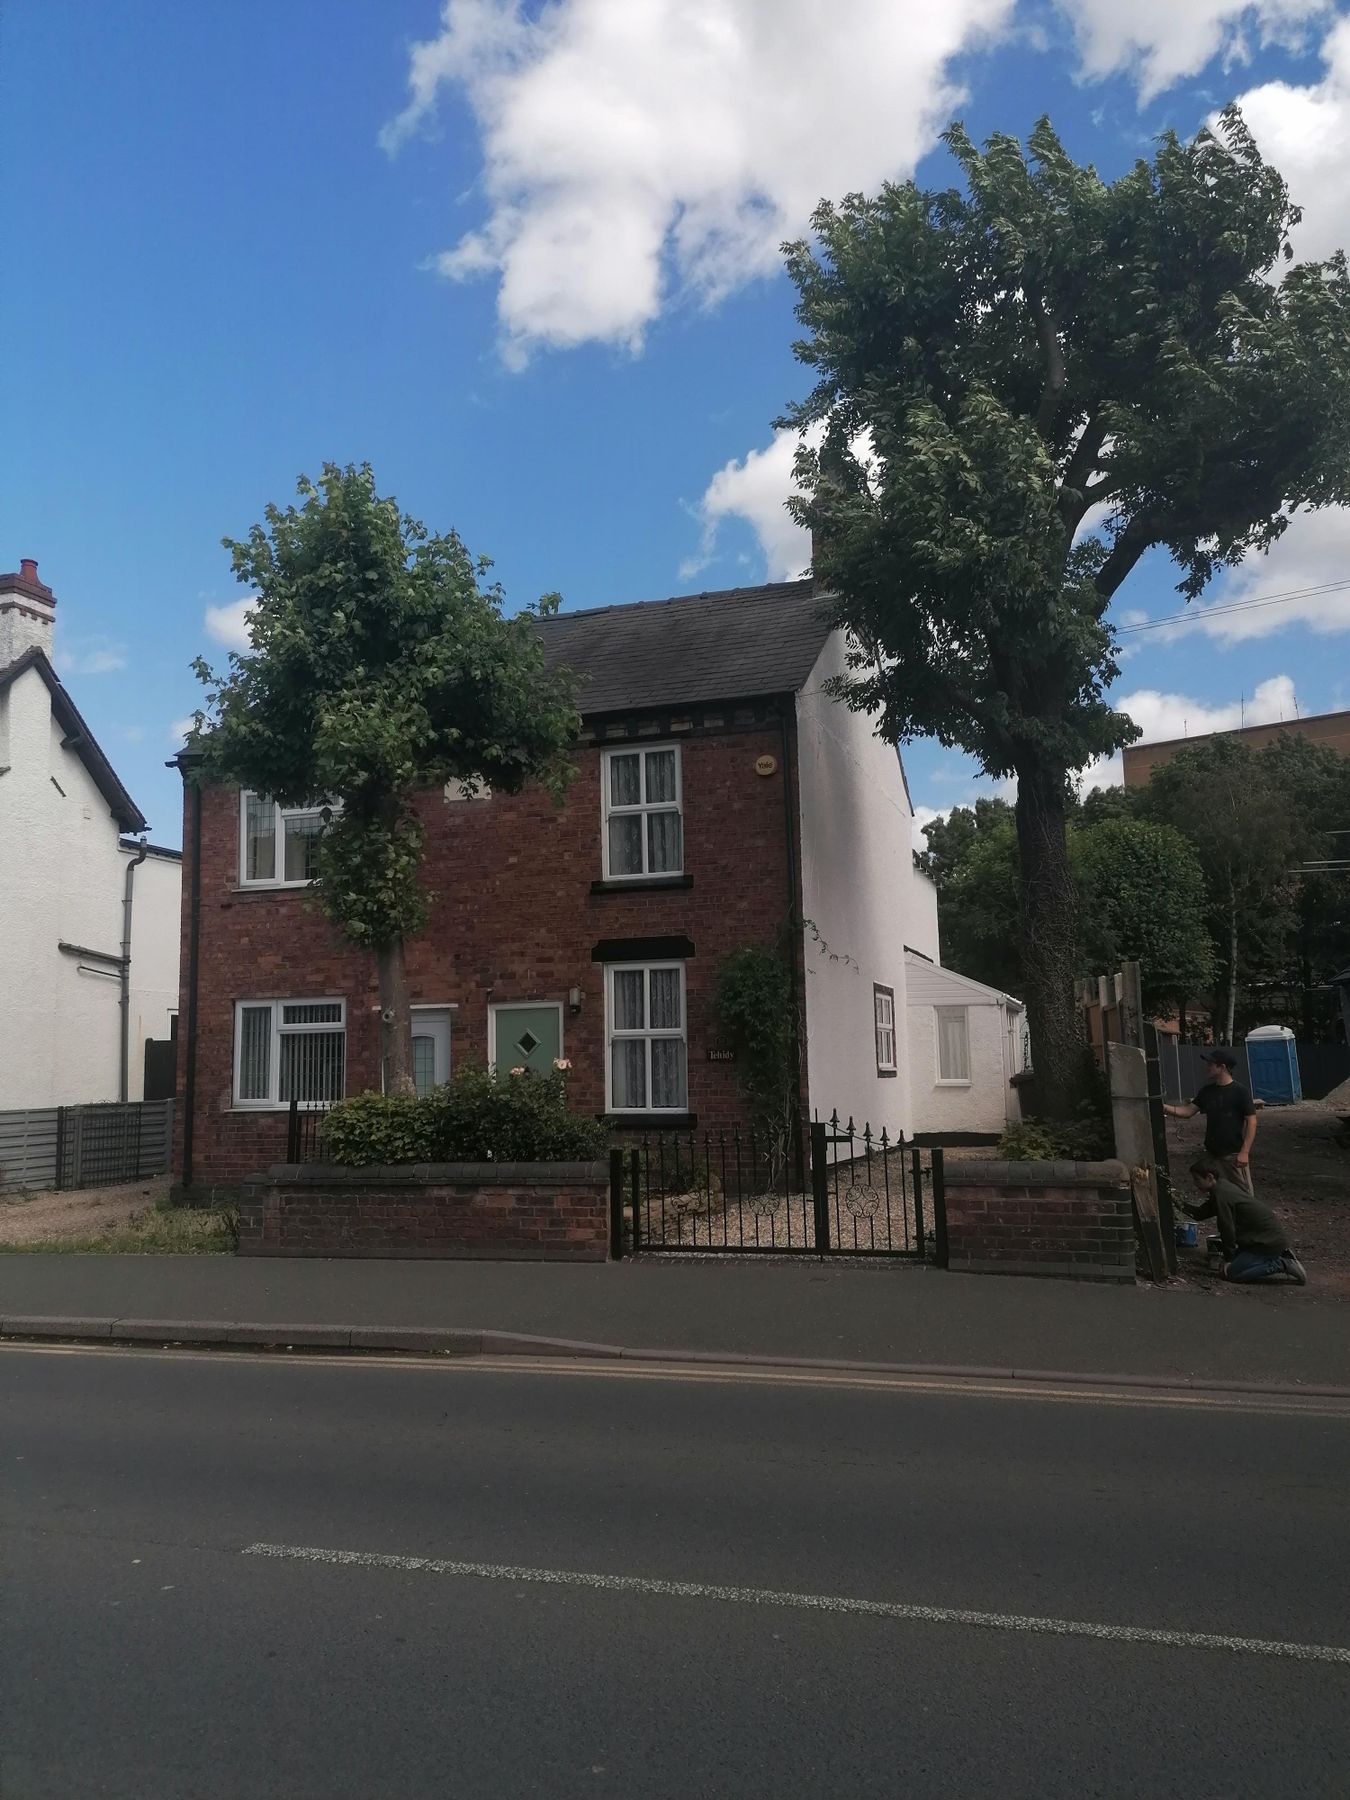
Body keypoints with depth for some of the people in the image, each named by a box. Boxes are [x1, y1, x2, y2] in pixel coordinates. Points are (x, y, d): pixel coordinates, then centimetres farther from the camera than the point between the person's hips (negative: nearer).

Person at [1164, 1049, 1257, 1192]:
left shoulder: (1239, 1092, -9)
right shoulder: (1207, 1091, 8)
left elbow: (1251, 1122, -10)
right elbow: (1188, 1111, 6)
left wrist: (1245, 1152, -16)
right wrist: (1164, 1108, -11)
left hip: (1234, 1153, -6)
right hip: (1212, 1153, 6)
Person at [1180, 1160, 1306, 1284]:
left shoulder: (1221, 1194, -21)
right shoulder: (1223, 1185, 9)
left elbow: (1227, 1229, -17)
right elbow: (1203, 1212, 19)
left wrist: (1228, 1259, -7)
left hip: (1269, 1241, -10)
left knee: (1231, 1273, -10)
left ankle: (1281, 1265, -7)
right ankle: (1280, 1256, 15)